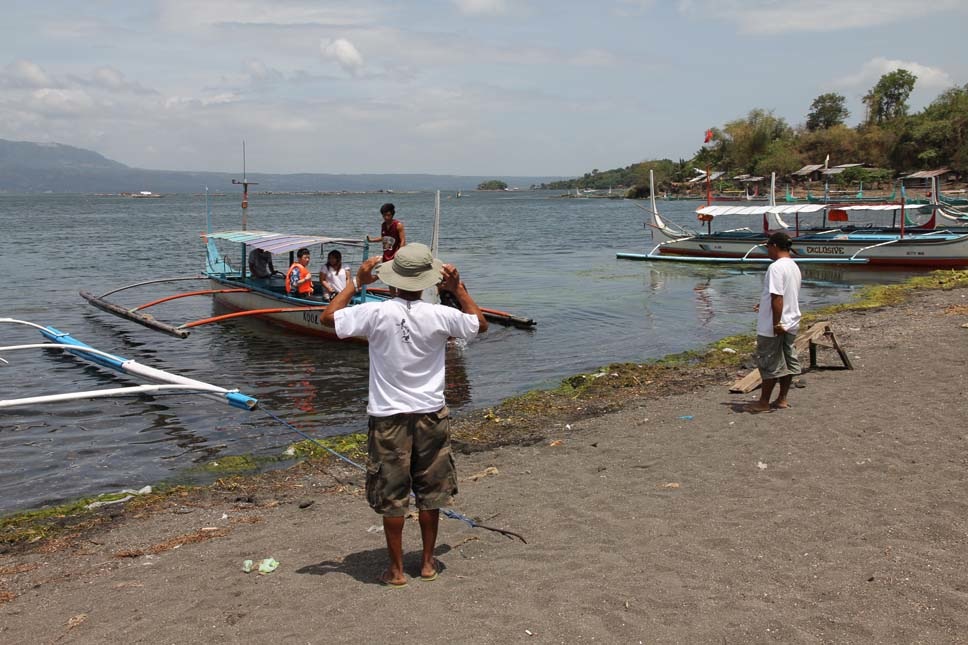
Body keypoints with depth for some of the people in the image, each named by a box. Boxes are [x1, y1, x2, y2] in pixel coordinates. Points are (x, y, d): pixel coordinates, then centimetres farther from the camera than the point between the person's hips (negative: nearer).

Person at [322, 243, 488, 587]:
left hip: (388, 417, -1)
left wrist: (356, 282, 4)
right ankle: (428, 561, 28)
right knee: (430, 492, 16)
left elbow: (328, 317, -2)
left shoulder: (376, 313, -16)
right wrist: (459, 289, 10)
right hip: (431, 415, 2)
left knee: (392, 496, 10)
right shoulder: (440, 315, -12)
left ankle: (396, 569, 19)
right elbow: (481, 324, 7)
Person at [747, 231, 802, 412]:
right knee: (787, 360, 13)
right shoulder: (794, 266, 11)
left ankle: (764, 402, 7)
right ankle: (782, 399, 21)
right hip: (791, 324, 9)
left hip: (772, 326, -9)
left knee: (769, 363, 0)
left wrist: (776, 324, -22)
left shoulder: (776, 267, -19)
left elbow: (777, 297, -24)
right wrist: (764, 305, 28)